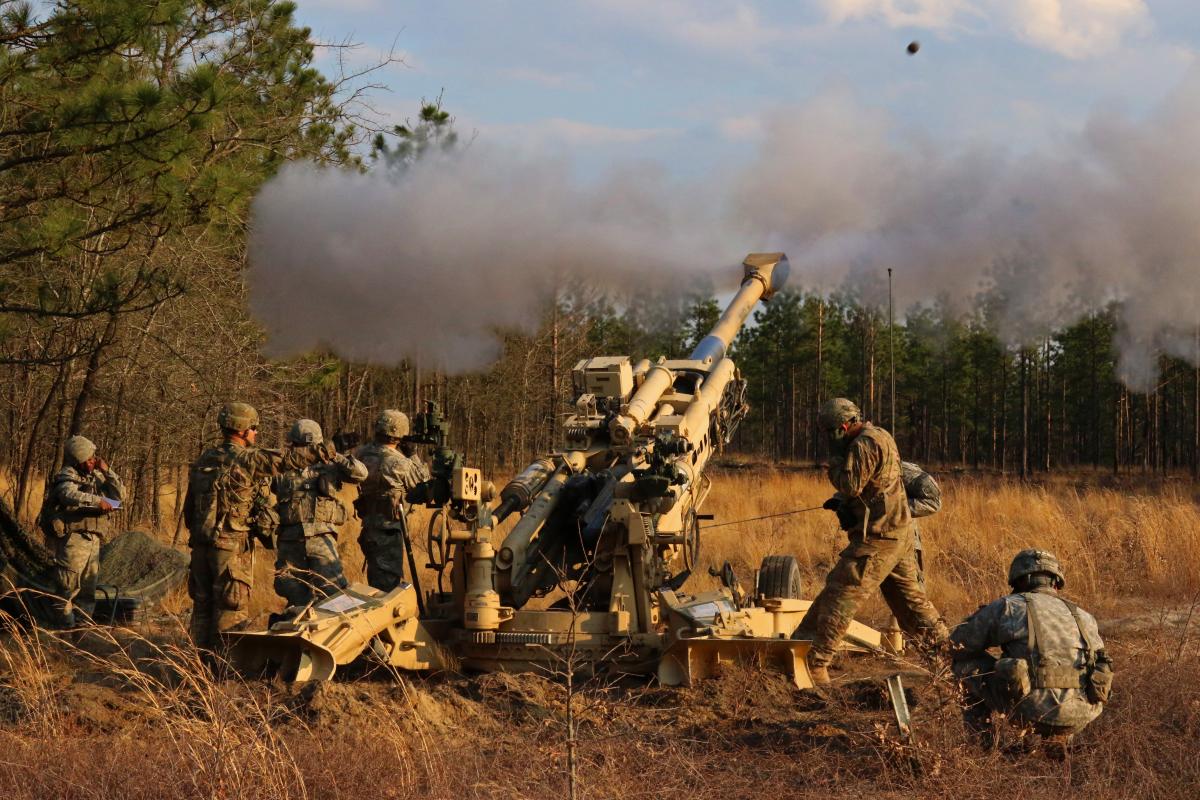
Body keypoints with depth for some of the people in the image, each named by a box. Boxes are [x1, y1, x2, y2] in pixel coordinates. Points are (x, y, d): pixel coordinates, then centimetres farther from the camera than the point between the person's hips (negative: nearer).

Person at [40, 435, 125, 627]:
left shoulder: (96, 476, 15)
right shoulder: (68, 475, -6)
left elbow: (120, 494, 14)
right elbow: (69, 494, -28)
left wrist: (107, 471, 3)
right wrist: (97, 501, -32)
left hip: (93, 539, 7)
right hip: (73, 537, -7)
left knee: (88, 587, 12)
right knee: (69, 583, -6)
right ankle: (66, 622, -3)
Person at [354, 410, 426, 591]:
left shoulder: (361, 454, -2)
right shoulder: (398, 463, -18)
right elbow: (422, 478, -4)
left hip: (368, 525, 7)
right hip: (389, 529, -7)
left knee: (376, 576, 20)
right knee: (388, 582, 0)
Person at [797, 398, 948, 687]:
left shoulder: (864, 444, -16)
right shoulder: (880, 436, 16)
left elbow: (850, 485, -21)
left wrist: (836, 457, -9)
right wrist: (840, 501, 10)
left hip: (877, 537, -10)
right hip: (900, 533, 10)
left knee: (840, 593, -11)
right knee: (909, 596, 20)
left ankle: (814, 664, -16)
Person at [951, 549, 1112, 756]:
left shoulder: (1007, 606, 10)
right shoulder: (1083, 617, 21)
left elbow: (956, 646, 15)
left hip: (1032, 710, -4)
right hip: (1080, 717, 4)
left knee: (966, 664, 19)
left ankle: (984, 740, 18)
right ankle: (1058, 738, 21)